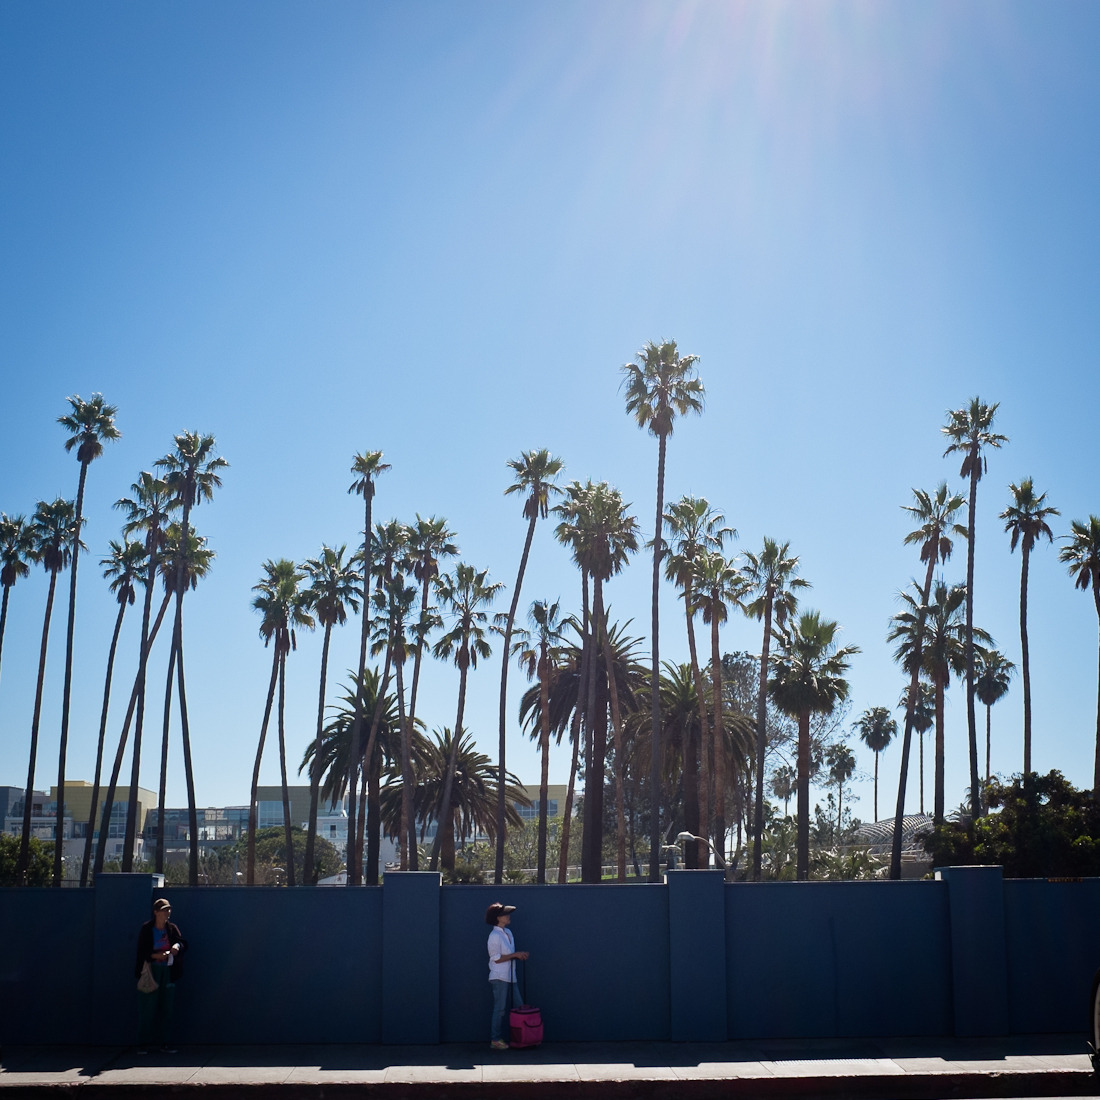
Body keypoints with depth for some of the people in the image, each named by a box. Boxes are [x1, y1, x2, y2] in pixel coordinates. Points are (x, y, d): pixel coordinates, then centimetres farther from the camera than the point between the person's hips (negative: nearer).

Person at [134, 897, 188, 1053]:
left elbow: (183, 943, 2)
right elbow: (141, 952, -5)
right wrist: (155, 956, -19)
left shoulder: (172, 928, 6)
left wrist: (178, 945, -19)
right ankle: (143, 1043, 5)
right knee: (147, 1009, -4)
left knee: (166, 1009, 6)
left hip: (168, 972, 4)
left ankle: (162, 1042, 13)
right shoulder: (146, 929, -4)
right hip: (150, 971, -4)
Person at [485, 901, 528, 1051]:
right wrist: (515, 955, -15)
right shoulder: (494, 936, -12)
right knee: (499, 1009, -4)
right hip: (499, 978, -9)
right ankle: (495, 1040, 3)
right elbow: (496, 958, -16)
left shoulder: (508, 932, 14)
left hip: (510, 977, 9)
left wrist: (520, 955, 1)